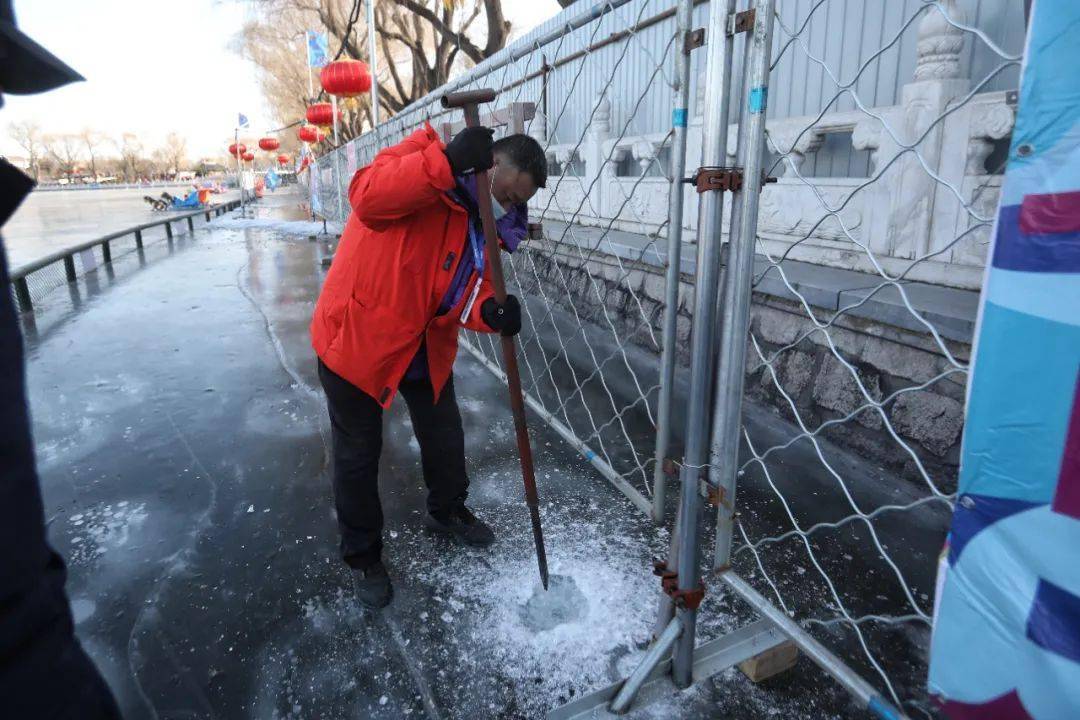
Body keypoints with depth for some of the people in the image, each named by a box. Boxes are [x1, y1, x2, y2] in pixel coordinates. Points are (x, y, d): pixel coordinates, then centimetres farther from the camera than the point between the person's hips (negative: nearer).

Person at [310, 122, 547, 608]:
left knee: (446, 439, 18)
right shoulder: (428, 149, -16)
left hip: (425, 346, 7)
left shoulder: (489, 221, 4)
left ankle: (447, 512, 47)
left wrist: (490, 313, -23)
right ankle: (362, 556, 30)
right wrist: (448, 162, -45)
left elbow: (468, 292, 0)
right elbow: (367, 195, -35)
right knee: (358, 455, 8)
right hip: (357, 333, -6)